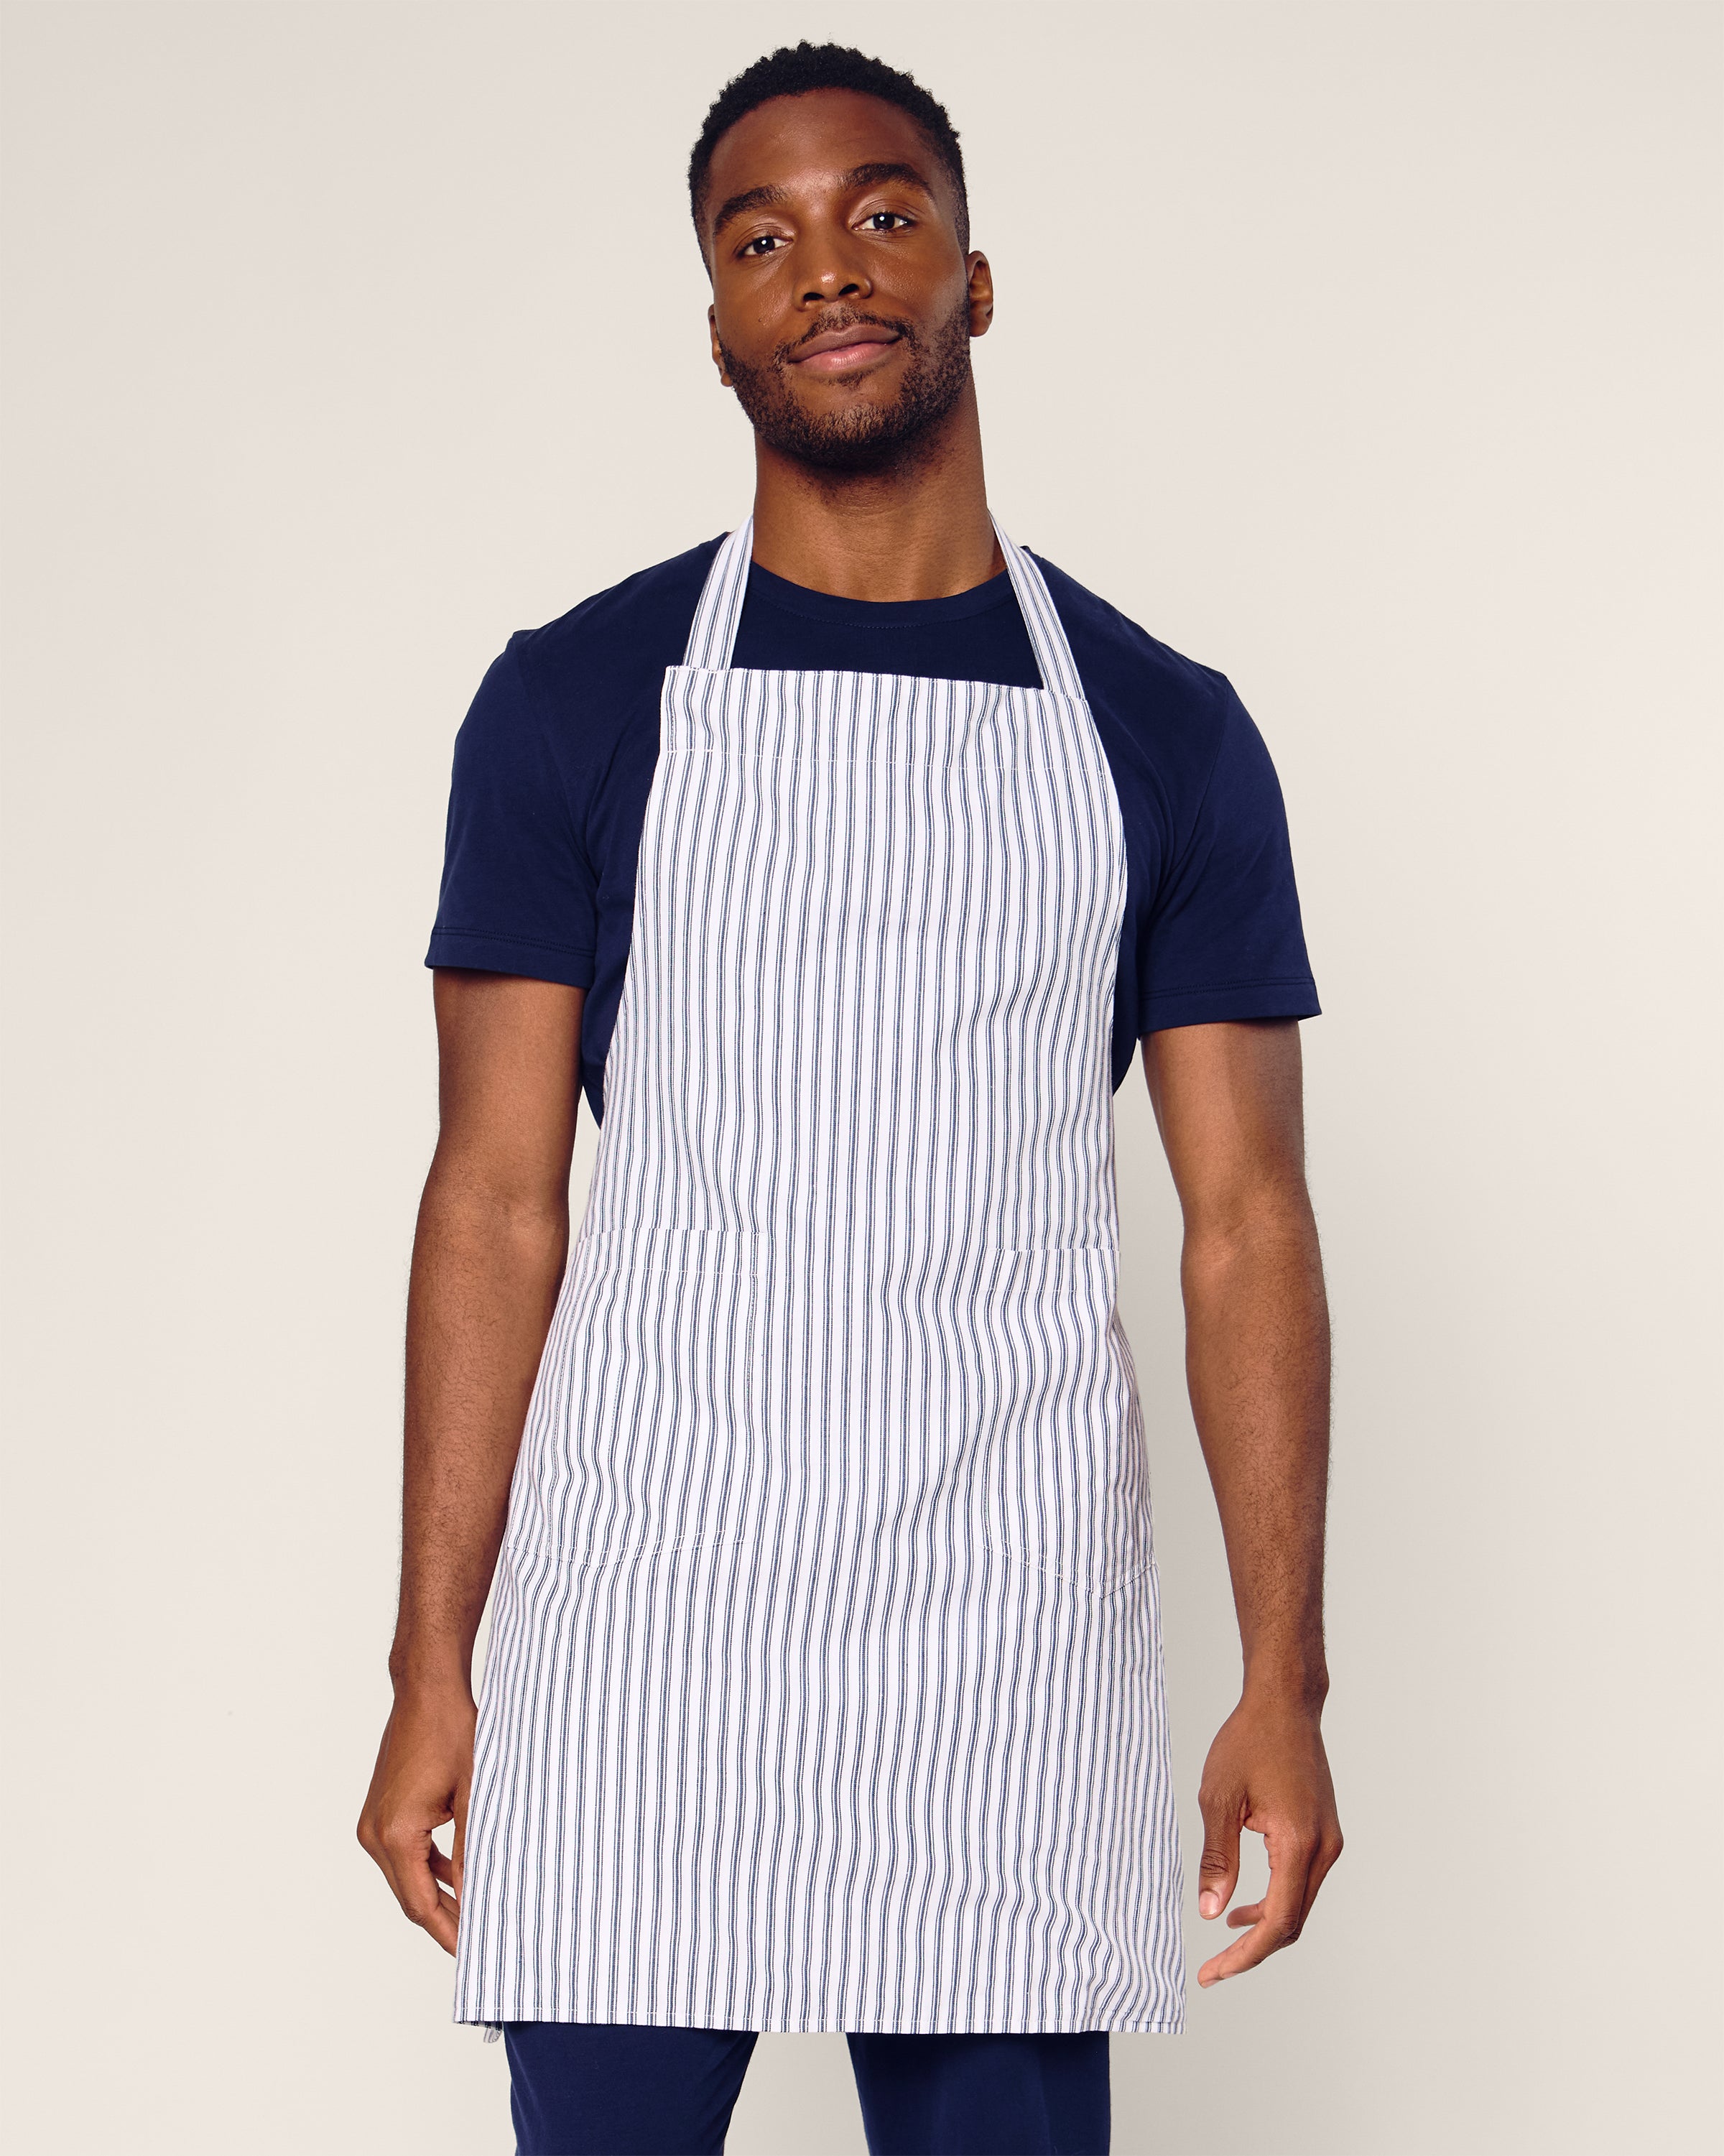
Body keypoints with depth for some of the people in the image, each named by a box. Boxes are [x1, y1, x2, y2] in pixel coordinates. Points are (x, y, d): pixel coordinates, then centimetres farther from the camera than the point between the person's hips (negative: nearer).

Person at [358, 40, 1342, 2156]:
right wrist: (431, 1668, -3)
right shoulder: (578, 700, 4)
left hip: (1015, 1653, 1)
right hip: (638, 1636, -1)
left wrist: (1285, 1682, -2)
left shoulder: (1161, 732, 7)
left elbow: (1244, 1218, 5)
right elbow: (497, 1202, 2)